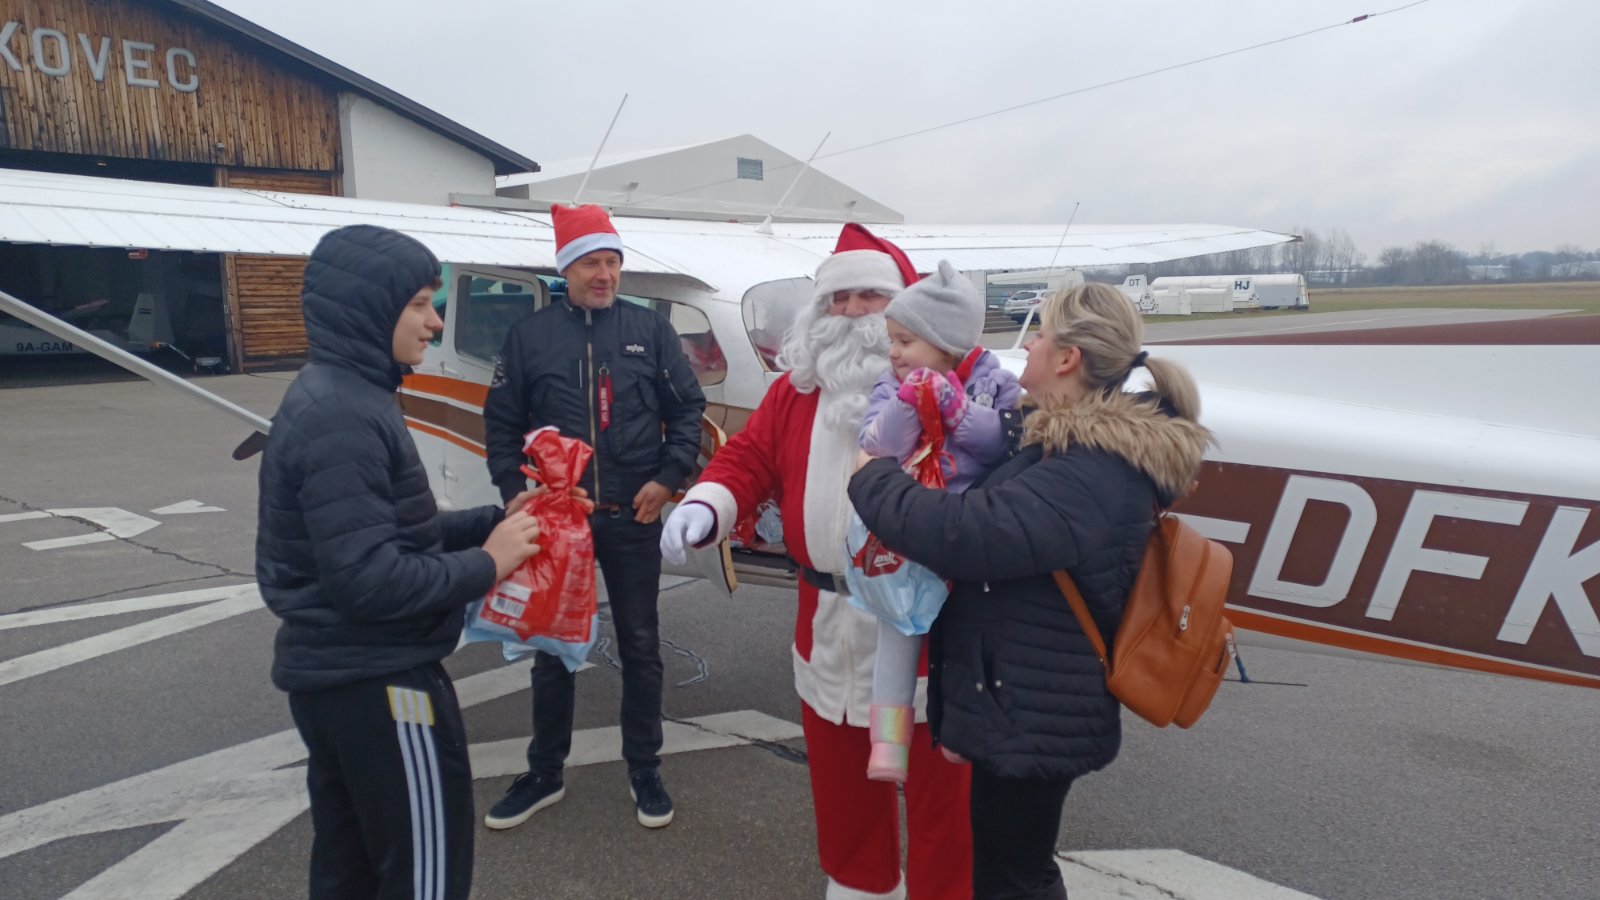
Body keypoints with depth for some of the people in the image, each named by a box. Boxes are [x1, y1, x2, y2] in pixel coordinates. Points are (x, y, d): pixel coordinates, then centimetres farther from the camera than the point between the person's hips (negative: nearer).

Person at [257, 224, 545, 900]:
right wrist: (485, 565, -18)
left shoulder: (333, 397, 9)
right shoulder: (342, 418, -22)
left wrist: (493, 520, 2)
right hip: (377, 683, -10)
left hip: (333, 676, 10)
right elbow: (368, 580, -28)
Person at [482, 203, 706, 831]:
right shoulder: (529, 336, 3)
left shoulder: (650, 329, 2)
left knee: (640, 645, 10)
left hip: (634, 518, 0)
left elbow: (687, 408, 4)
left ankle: (645, 771, 27)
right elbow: (502, 422, 6)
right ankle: (545, 774, 30)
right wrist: (514, 491, -3)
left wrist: (668, 478, -6)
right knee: (553, 649, 13)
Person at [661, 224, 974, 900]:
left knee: (934, 783, 12)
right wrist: (704, 507, -13)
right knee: (839, 779, 24)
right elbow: (748, 459, 5)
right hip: (828, 623, 5)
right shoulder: (796, 389, 7)